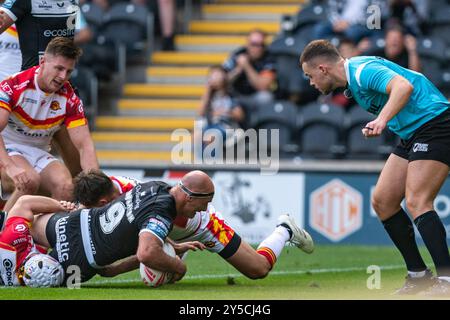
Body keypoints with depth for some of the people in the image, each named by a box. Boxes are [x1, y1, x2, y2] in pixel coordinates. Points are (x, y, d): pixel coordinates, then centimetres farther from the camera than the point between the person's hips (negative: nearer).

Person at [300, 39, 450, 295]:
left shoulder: (364, 71, -20)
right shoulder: (354, 75, 12)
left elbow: (404, 86, -37)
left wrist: (383, 120, -49)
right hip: (412, 134, 11)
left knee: (416, 202, -23)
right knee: (382, 201, 7)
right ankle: (418, 275, 13)